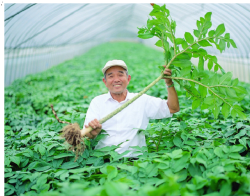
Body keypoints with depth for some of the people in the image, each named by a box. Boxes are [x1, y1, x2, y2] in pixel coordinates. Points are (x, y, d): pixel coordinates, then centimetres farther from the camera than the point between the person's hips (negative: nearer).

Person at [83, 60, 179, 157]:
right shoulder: (97, 102, 10)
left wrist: (169, 83, -1)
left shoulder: (142, 100, 11)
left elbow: (173, 108, 9)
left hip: (134, 159, 0)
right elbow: (87, 134, -1)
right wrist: (93, 131, -24)